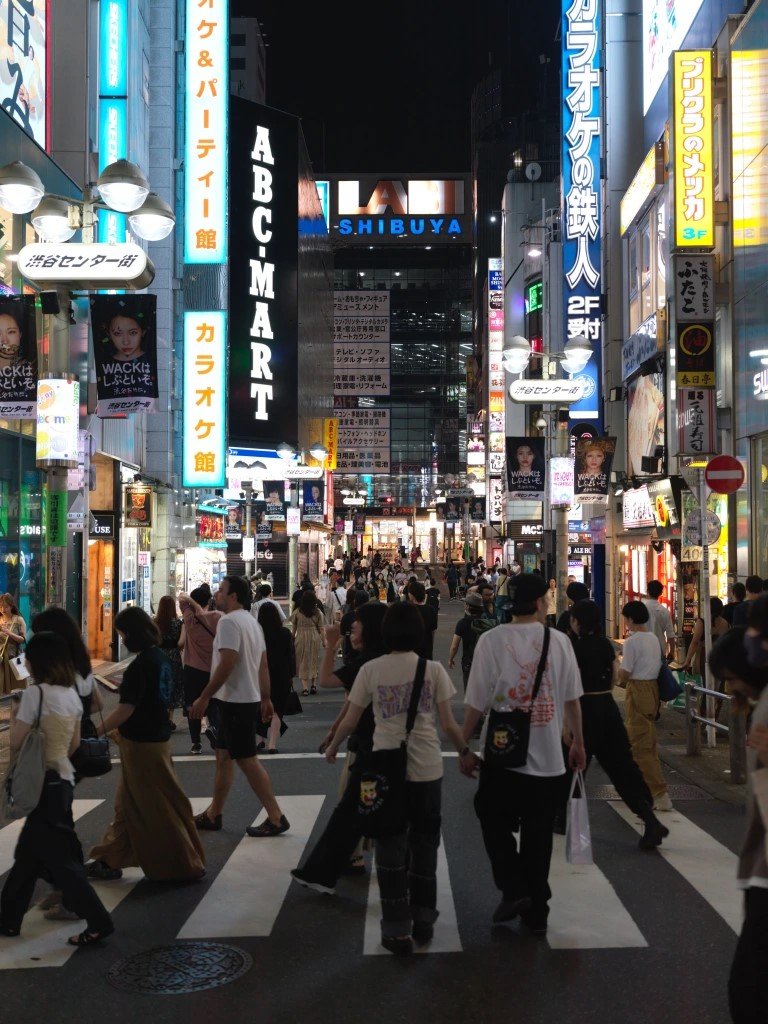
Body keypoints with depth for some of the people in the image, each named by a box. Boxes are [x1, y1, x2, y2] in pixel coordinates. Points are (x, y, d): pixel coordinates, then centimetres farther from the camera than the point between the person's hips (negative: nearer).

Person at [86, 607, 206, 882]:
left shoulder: (140, 666, -22)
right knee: (128, 803, 17)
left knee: (158, 808, 3)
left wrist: (97, 731, -13)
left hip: (142, 743, -9)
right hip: (157, 735, 9)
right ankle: (111, 860, 27)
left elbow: (126, 710, -23)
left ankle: (185, 866, 13)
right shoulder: (160, 658, 5)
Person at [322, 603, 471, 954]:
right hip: (426, 767, 0)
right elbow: (448, 724, -3)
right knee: (424, 844, 17)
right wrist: (464, 752, 15)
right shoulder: (433, 670, -4)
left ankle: (397, 929, 11)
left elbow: (350, 720, 2)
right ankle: (423, 921, 26)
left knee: (390, 847, 10)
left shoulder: (371, 670, -3)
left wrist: (332, 747, 21)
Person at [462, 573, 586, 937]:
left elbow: (476, 703, -8)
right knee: (539, 834, 13)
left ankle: (513, 890, 3)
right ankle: (536, 912, 20)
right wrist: (578, 743, 18)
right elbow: (572, 699, 4)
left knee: (495, 823, 17)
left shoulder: (492, 640, -9)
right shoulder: (559, 641, -2)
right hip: (548, 756, 2)